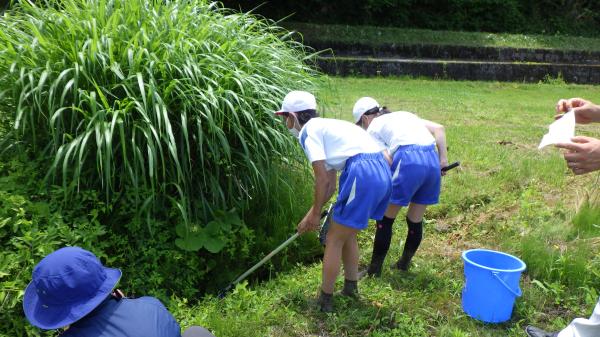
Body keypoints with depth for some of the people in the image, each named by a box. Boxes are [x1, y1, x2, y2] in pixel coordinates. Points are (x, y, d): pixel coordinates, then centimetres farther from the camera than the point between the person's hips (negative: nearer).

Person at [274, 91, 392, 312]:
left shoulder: (309, 131, 0)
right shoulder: (324, 126, 27)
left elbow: (322, 179, -5)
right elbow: (330, 181, 26)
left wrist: (316, 213, 8)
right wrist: (311, 215, 28)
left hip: (363, 174, -9)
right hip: (382, 171, 9)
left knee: (334, 241, 6)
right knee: (346, 233, 26)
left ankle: (325, 301, 18)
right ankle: (351, 288, 40)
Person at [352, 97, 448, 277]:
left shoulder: (373, 128, 13)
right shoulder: (404, 114, 30)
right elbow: (439, 128, 19)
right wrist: (443, 158, 14)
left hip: (408, 161, -6)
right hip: (433, 161, 6)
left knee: (385, 219, 9)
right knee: (415, 220, 19)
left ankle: (374, 270, 16)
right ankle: (403, 265, 32)